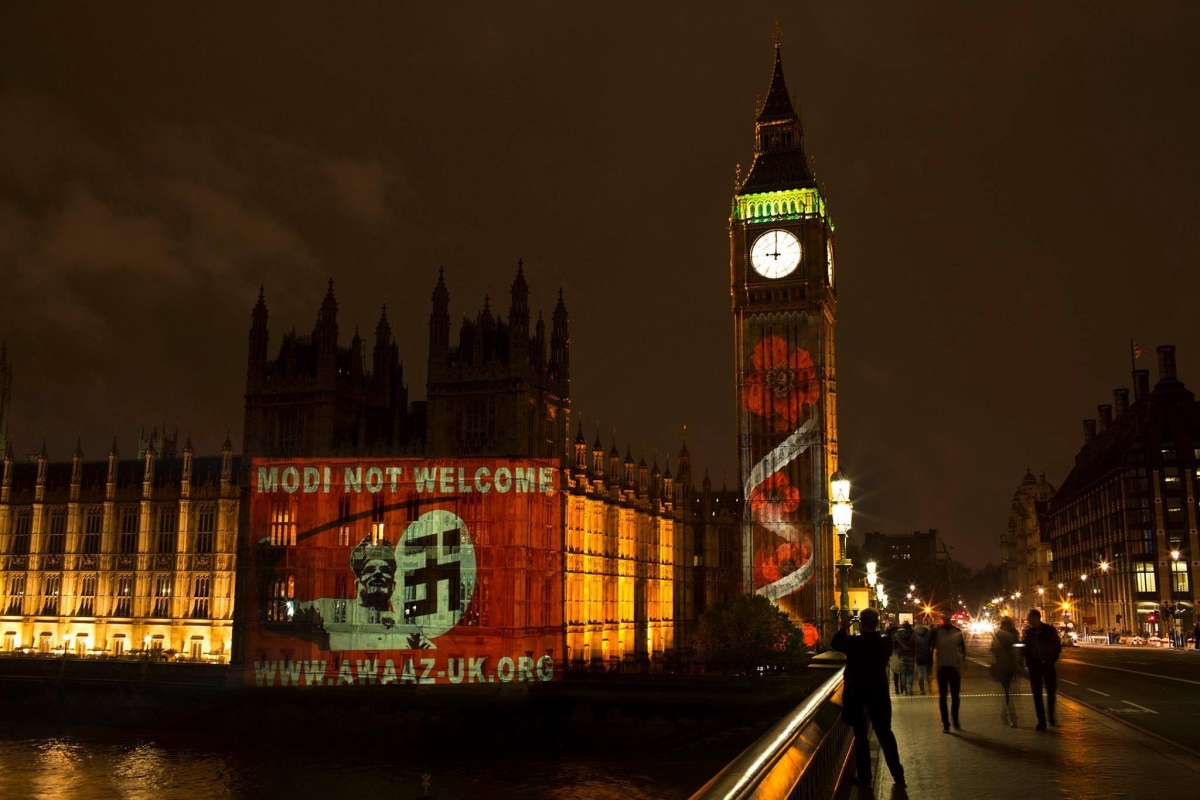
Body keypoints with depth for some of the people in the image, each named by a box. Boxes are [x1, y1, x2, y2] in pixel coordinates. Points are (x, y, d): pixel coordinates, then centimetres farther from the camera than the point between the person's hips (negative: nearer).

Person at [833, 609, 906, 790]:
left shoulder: (854, 642, -17)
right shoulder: (885, 643, -9)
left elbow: (835, 643, 0)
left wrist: (843, 628, 13)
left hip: (856, 695, -3)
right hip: (878, 694, 3)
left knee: (861, 735, 8)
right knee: (885, 733, 13)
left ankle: (865, 777, 13)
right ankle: (898, 776, 13)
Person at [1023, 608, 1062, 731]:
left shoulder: (1049, 630, -4)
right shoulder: (1028, 632, 0)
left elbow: (1058, 647, 1)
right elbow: (1026, 649, 4)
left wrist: (1052, 661, -7)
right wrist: (1028, 664, -7)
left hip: (1048, 665, -1)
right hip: (1034, 666, 1)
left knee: (1051, 692, 6)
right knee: (1037, 694, -1)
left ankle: (1051, 717, 26)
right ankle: (1041, 721, 4)